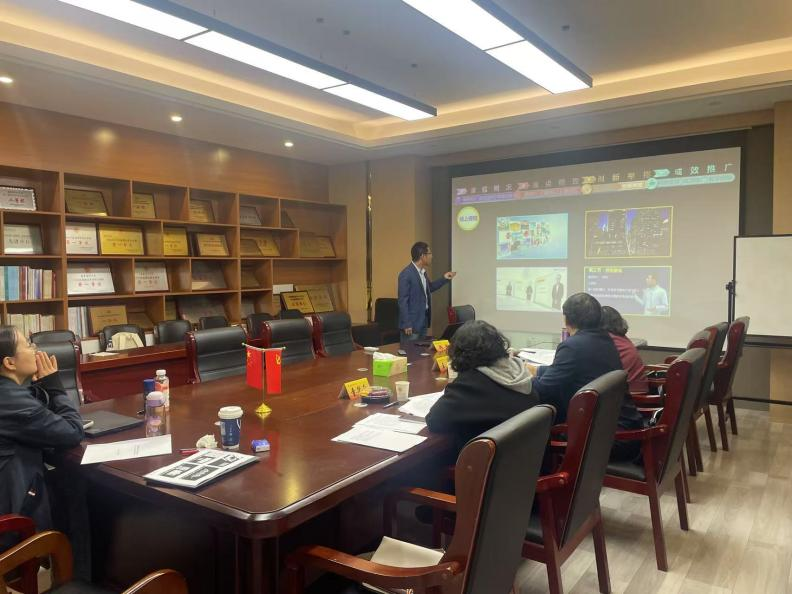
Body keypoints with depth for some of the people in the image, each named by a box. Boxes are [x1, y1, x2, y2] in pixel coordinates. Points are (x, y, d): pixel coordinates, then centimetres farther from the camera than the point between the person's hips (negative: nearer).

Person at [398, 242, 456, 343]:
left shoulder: (422, 272, 8)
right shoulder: (406, 274, -19)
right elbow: (403, 301, -20)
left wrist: (444, 279, 19)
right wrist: (406, 324, -21)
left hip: (423, 320, 9)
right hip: (412, 323, -9)